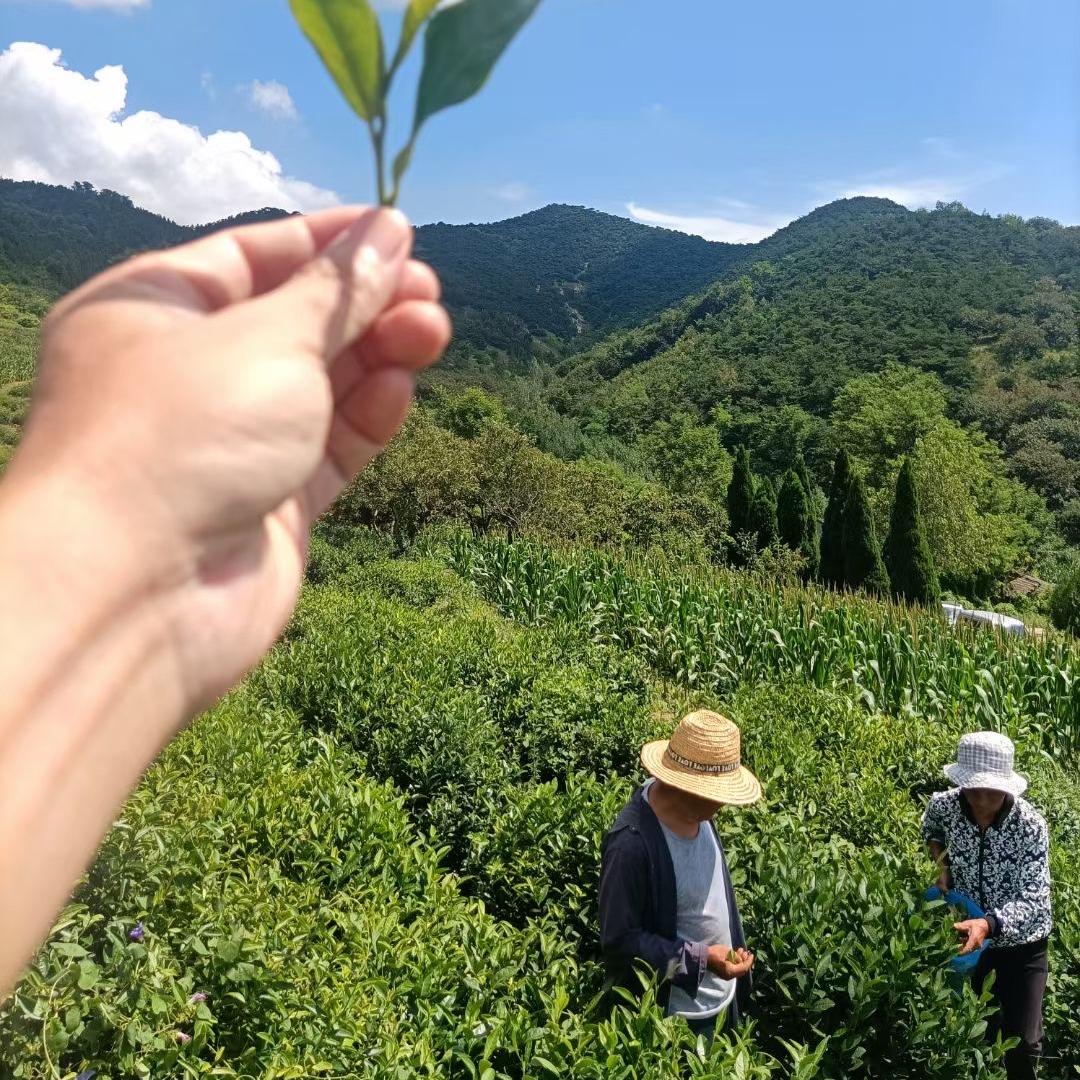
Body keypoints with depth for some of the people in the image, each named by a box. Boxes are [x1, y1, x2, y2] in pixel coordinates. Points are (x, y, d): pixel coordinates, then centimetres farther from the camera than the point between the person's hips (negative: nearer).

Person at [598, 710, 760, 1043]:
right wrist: (701, 959, -27)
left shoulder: (695, 810, -8)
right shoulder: (632, 843, -32)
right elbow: (620, 942, -24)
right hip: (674, 1014, -7)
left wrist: (734, 949, 11)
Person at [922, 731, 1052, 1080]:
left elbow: (1033, 898, -29)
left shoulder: (1029, 825, -26)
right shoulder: (946, 805, -17)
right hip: (969, 937, 2)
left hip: (1021, 944, -2)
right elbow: (931, 828, 9)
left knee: (1022, 1042, 5)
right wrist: (943, 865, -8)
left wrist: (988, 923, -45)